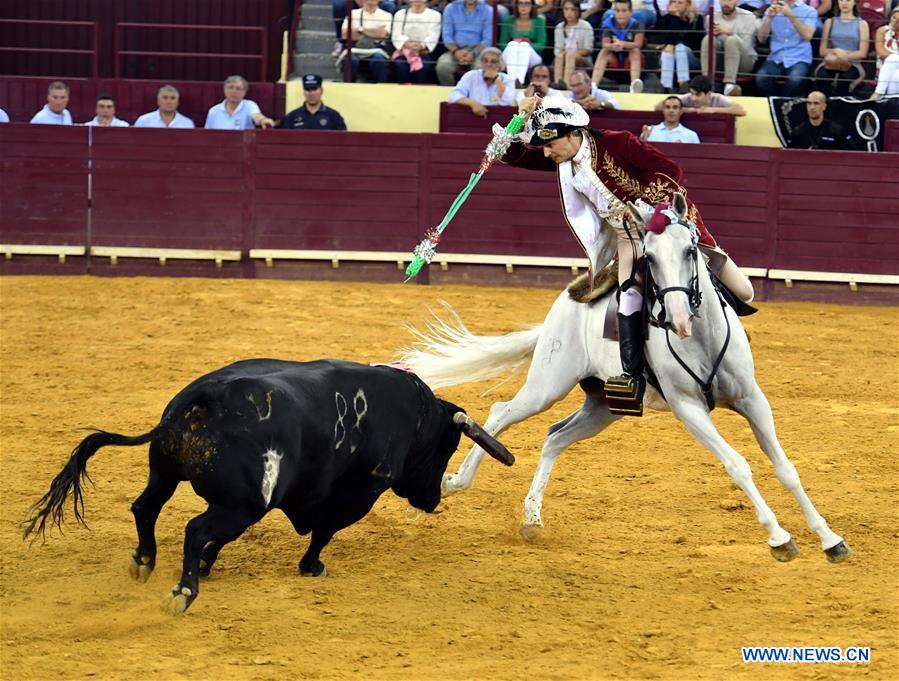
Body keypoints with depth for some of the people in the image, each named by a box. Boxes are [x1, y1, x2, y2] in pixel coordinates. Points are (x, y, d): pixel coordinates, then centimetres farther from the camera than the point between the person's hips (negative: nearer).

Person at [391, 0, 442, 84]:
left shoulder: (434, 15, 10)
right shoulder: (400, 14, 17)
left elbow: (433, 37, -3)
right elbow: (396, 36, 4)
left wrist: (421, 46, -24)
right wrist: (408, 44, -18)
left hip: (424, 52, -1)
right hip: (404, 51, 1)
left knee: (423, 66, -34)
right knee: (400, 65, -31)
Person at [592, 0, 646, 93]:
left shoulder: (636, 24, -15)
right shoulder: (608, 24, -11)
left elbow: (638, 44, -27)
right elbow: (605, 44, -22)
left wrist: (623, 44, -47)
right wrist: (613, 46, -47)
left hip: (631, 59, -1)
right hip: (614, 58, 1)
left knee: (635, 50, -30)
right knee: (604, 51, -26)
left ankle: (634, 84, -53)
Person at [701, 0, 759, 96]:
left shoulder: (748, 17, -2)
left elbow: (746, 45, -12)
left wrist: (729, 32, -27)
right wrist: (713, 33, -18)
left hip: (745, 60, -2)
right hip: (718, 59, 2)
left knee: (732, 39, -33)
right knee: (708, 39, -26)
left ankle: (729, 85, -47)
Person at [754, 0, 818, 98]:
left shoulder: (809, 11, 6)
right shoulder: (772, 11, 14)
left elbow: (807, 36, -11)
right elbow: (761, 38, 5)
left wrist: (790, 15, -19)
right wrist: (769, 17, -10)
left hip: (799, 59, -2)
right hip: (776, 59, 2)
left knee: (794, 79, -36)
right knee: (761, 78, -30)